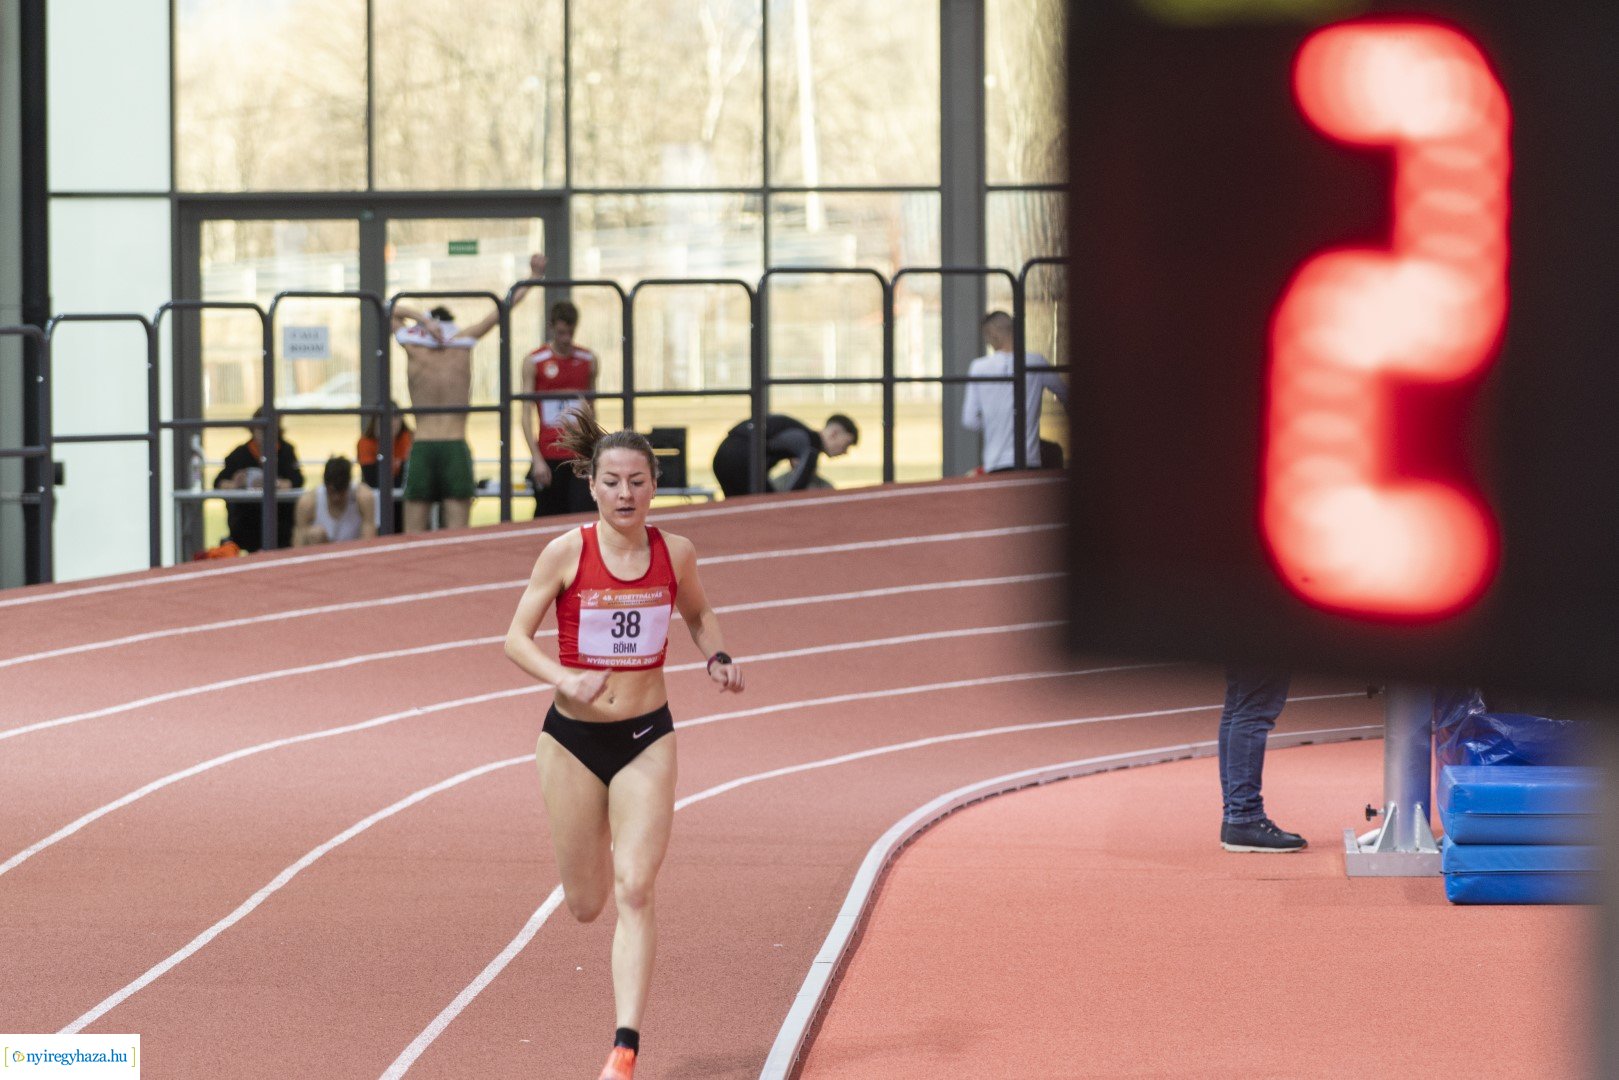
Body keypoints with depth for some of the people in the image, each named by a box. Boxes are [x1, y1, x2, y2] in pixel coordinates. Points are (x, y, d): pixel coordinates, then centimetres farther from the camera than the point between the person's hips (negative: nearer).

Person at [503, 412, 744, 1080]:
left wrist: (717, 657, -2)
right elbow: (516, 639, -7)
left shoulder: (674, 554, -2)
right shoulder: (567, 553, -10)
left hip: (647, 740, 1)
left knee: (634, 892, -13)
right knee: (585, 906, 9)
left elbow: (697, 613, 18)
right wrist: (566, 680, -25)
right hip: (573, 737, 0)